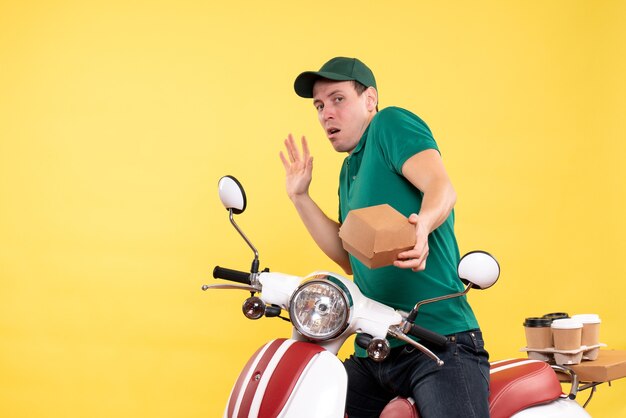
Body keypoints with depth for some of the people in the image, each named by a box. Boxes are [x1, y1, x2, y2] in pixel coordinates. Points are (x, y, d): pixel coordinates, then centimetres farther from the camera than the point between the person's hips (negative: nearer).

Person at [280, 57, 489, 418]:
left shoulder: (392, 124, -1)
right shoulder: (349, 171, 22)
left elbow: (442, 186, -19)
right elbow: (350, 257, 18)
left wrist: (423, 223, -42)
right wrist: (300, 197, 15)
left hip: (439, 340, -8)